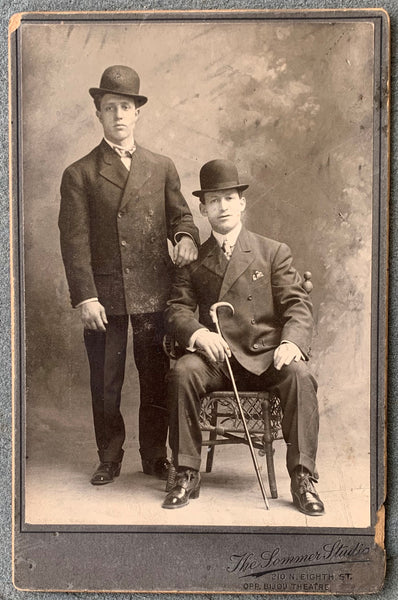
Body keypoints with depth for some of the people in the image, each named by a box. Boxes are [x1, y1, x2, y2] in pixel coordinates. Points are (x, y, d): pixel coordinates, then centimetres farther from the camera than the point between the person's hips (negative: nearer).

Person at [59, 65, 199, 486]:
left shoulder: (162, 167, 13)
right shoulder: (79, 174, 4)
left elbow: (179, 215, 17)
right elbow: (74, 241, -3)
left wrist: (186, 236, -8)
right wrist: (84, 297, -12)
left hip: (155, 293, 2)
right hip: (104, 296, -1)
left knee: (156, 380, 8)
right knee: (105, 384, 6)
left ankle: (155, 456, 24)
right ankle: (109, 459, 23)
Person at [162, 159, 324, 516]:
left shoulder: (274, 252, 11)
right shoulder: (194, 260, 15)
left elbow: (298, 305, 2)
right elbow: (177, 309, 4)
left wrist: (291, 343, -20)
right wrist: (199, 334, -20)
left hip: (266, 356, -1)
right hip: (215, 357, 1)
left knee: (299, 375, -30)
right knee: (182, 372, -29)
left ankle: (303, 479, -21)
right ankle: (187, 475, -17)